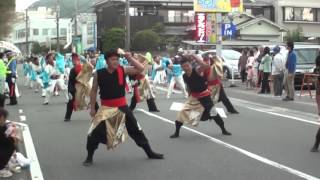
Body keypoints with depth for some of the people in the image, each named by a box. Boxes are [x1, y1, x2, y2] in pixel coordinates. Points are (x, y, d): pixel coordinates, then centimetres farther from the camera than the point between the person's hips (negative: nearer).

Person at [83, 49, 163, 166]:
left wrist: (130, 58, -17)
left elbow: (141, 69, -9)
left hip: (122, 107, 1)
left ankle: (149, 152, 23)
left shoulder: (123, 70, -5)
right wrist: (92, 108, 5)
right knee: (95, 133, -8)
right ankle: (89, 157, 13)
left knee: (136, 130, 9)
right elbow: (94, 91, 4)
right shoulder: (99, 74, -8)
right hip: (106, 108, -1)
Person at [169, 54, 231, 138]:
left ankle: (224, 130, 23)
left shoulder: (197, 70, -21)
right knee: (182, 112, -6)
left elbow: (205, 66, -43)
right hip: (193, 97, 4)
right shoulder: (184, 76, -4)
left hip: (204, 96, -4)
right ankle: (176, 132, 7)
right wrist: (190, 95, 20)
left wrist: (195, 56, -40)